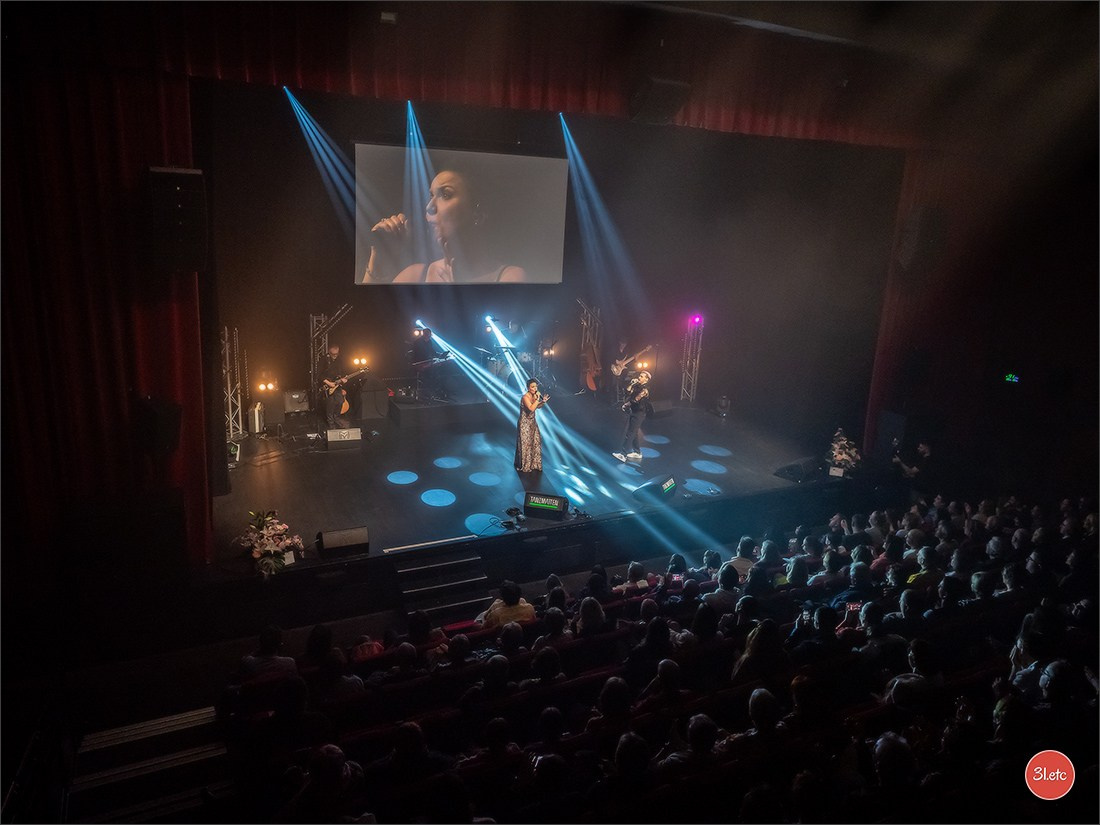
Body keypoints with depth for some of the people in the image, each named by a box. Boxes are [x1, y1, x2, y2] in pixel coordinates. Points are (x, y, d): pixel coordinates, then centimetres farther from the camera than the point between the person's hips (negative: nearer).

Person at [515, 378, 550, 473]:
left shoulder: (534, 396, 2)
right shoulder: (525, 397, -22)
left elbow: (537, 406, 16)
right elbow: (531, 408, -34)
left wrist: (543, 401, -3)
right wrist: (537, 399, -28)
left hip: (532, 422, 8)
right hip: (525, 423, -8)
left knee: (536, 442, 9)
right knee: (526, 444, 2)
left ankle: (533, 464, 23)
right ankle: (525, 466, 16)